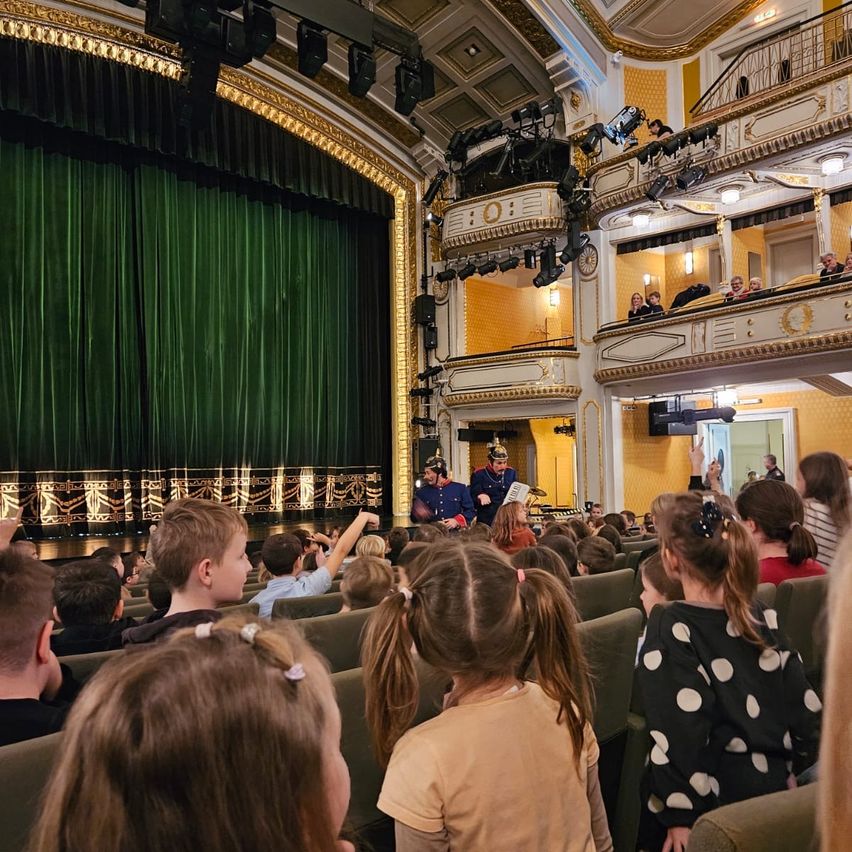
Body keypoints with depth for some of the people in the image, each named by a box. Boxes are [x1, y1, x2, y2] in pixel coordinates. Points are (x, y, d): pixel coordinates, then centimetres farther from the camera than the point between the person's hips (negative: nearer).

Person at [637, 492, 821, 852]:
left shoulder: (670, 628, -20)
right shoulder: (763, 618, -3)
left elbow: (680, 735, -22)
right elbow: (807, 706, 4)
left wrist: (680, 815, -14)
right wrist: (786, 769, 16)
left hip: (714, 806, -6)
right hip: (775, 789, 6)